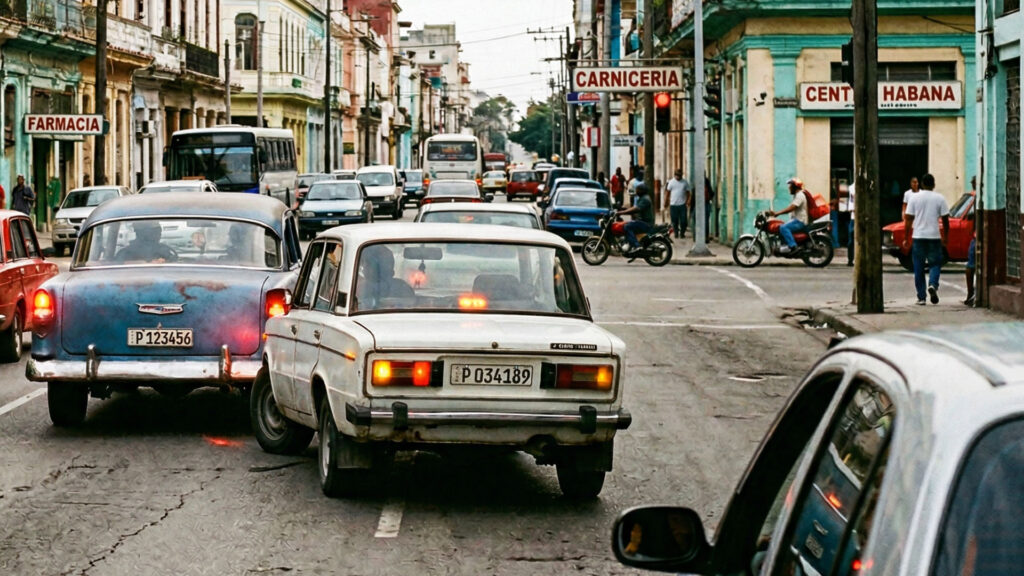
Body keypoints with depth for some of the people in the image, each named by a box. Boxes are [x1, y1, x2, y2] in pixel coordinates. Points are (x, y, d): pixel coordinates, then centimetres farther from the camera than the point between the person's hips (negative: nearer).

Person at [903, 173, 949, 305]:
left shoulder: (914, 197, 0)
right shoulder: (940, 198, 0)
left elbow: (909, 220, -1)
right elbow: (945, 220, 1)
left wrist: (906, 238, 4)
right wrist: (945, 237, 12)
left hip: (918, 236, 0)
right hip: (934, 236, 0)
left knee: (918, 268, 6)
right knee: (935, 264, 10)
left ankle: (921, 297, 6)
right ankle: (933, 285, -18)